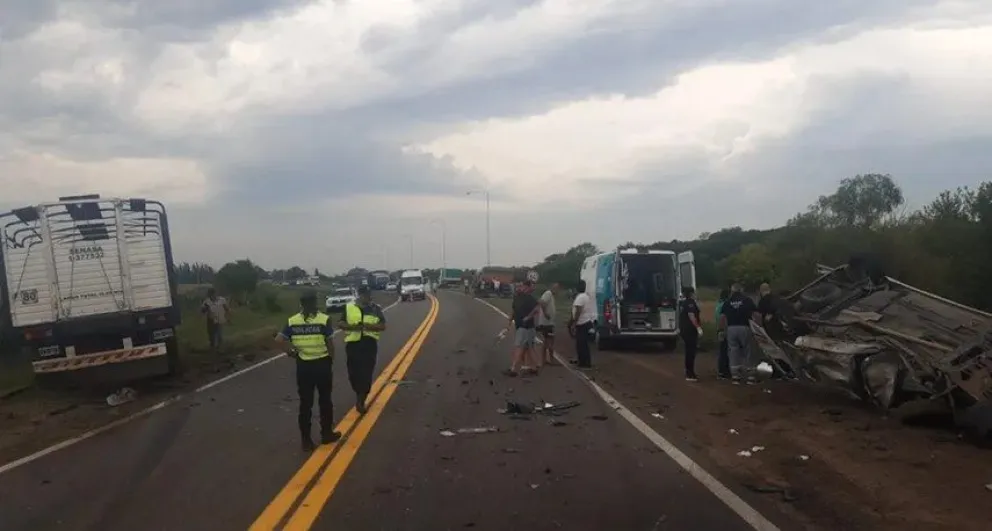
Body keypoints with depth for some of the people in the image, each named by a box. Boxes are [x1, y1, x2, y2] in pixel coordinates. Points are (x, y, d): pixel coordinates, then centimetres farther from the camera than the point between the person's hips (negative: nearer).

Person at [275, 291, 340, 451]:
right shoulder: (323, 319, -10)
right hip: (322, 364, -2)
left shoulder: (292, 321, -2)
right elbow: (330, 344, -8)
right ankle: (327, 434, 27)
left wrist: (290, 351, 7)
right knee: (325, 401, 15)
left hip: (303, 366, 2)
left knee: (305, 403, 9)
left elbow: (278, 340, -8)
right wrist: (331, 361, 7)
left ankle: (306, 440, 13)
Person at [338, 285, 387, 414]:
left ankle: (361, 400, 8)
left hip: (369, 343, -1)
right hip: (352, 343, 1)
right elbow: (340, 324, 4)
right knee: (353, 372, 3)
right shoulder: (348, 307, 4)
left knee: (367, 373, -4)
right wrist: (352, 327, -15)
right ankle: (360, 396, 29)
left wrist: (370, 326, -17)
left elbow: (383, 326, 1)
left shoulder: (376, 308, 4)